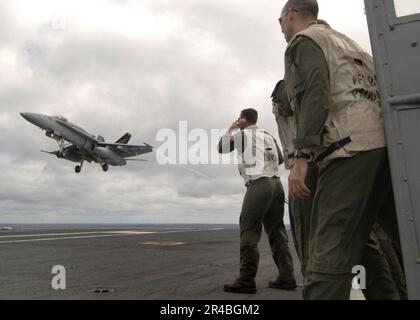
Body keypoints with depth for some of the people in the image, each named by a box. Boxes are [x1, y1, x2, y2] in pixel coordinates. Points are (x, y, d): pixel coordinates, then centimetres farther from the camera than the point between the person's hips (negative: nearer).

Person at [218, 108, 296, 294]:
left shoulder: (243, 134, 5)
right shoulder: (269, 136, 23)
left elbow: (221, 148, 15)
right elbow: (280, 159, 28)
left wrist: (231, 130, 24)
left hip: (258, 185, -7)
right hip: (276, 184, 7)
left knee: (249, 231, -7)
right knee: (276, 231, 8)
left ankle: (246, 280, -9)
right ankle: (286, 277, 6)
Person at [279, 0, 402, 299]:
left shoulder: (304, 39, 9)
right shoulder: (347, 41, 35)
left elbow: (315, 93, -10)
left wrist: (302, 157, -15)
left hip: (350, 149, -9)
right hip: (390, 145, 9)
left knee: (329, 261, -14)